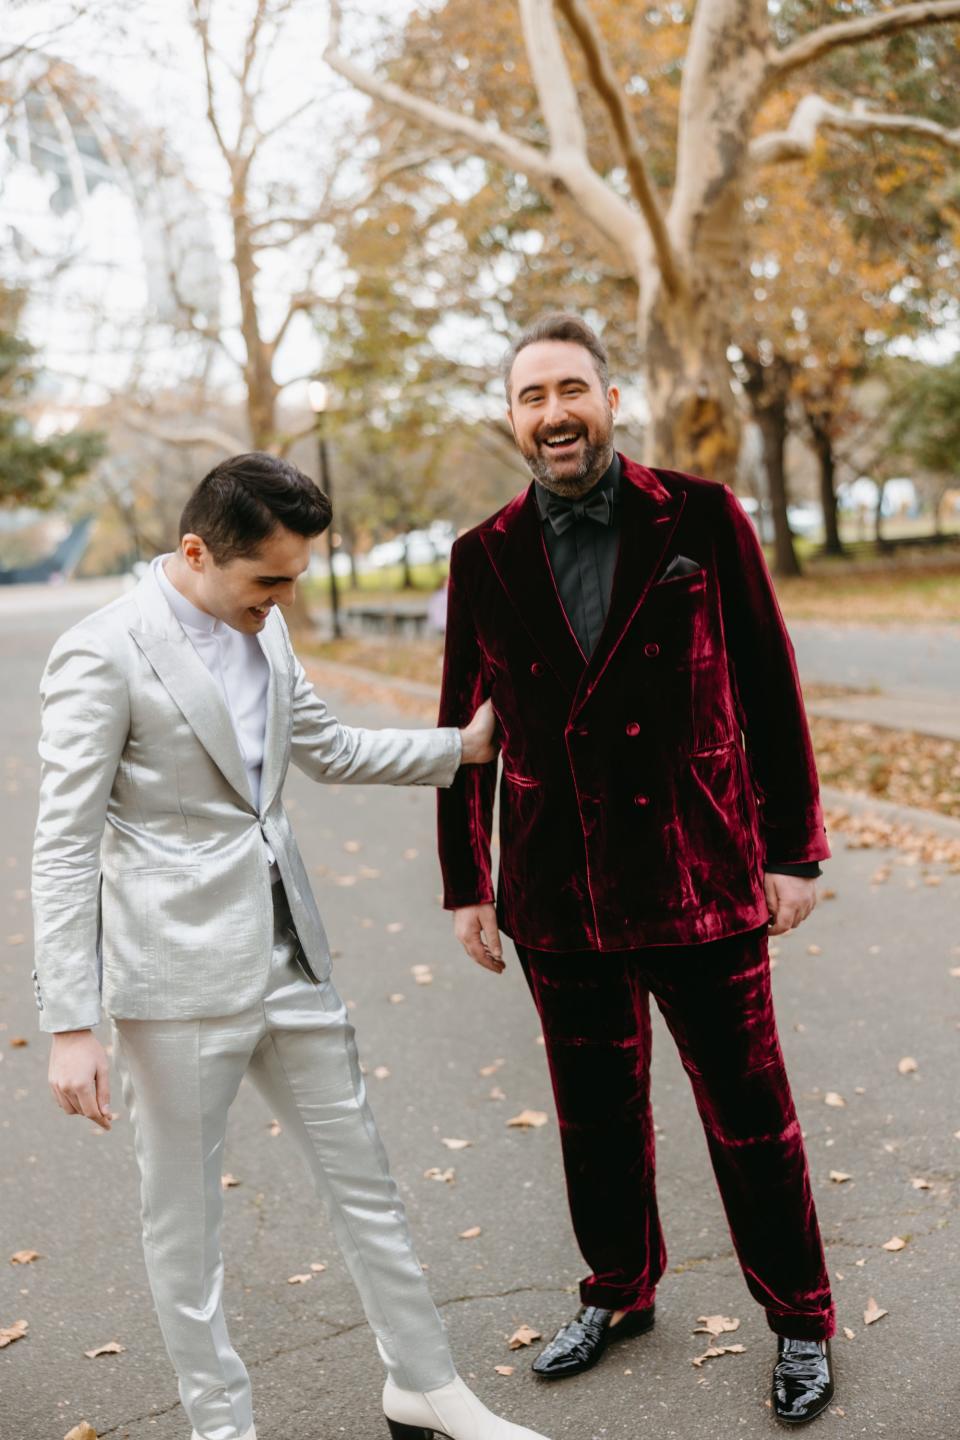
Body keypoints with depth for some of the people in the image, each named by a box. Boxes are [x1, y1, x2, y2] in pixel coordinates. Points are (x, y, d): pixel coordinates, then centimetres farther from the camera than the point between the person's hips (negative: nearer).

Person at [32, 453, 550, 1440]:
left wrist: (463, 747, 17)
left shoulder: (259, 629, 7)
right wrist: (71, 1027, -17)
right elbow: (64, 851, -14)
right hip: (179, 972, -7)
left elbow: (330, 751, 21)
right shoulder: (103, 654, -15)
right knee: (184, 1214, 9)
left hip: (288, 953, 7)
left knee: (363, 1180, 16)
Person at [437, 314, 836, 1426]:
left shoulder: (700, 520, -5)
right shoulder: (486, 557, 2)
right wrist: (467, 883, 8)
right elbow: (466, 726, 8)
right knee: (596, 1111, 18)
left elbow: (769, 690, -2)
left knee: (748, 1114, 8)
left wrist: (792, 850, -2)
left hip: (698, 880, -2)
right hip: (560, 893, 3)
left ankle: (799, 1322, 30)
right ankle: (619, 1291, 41)